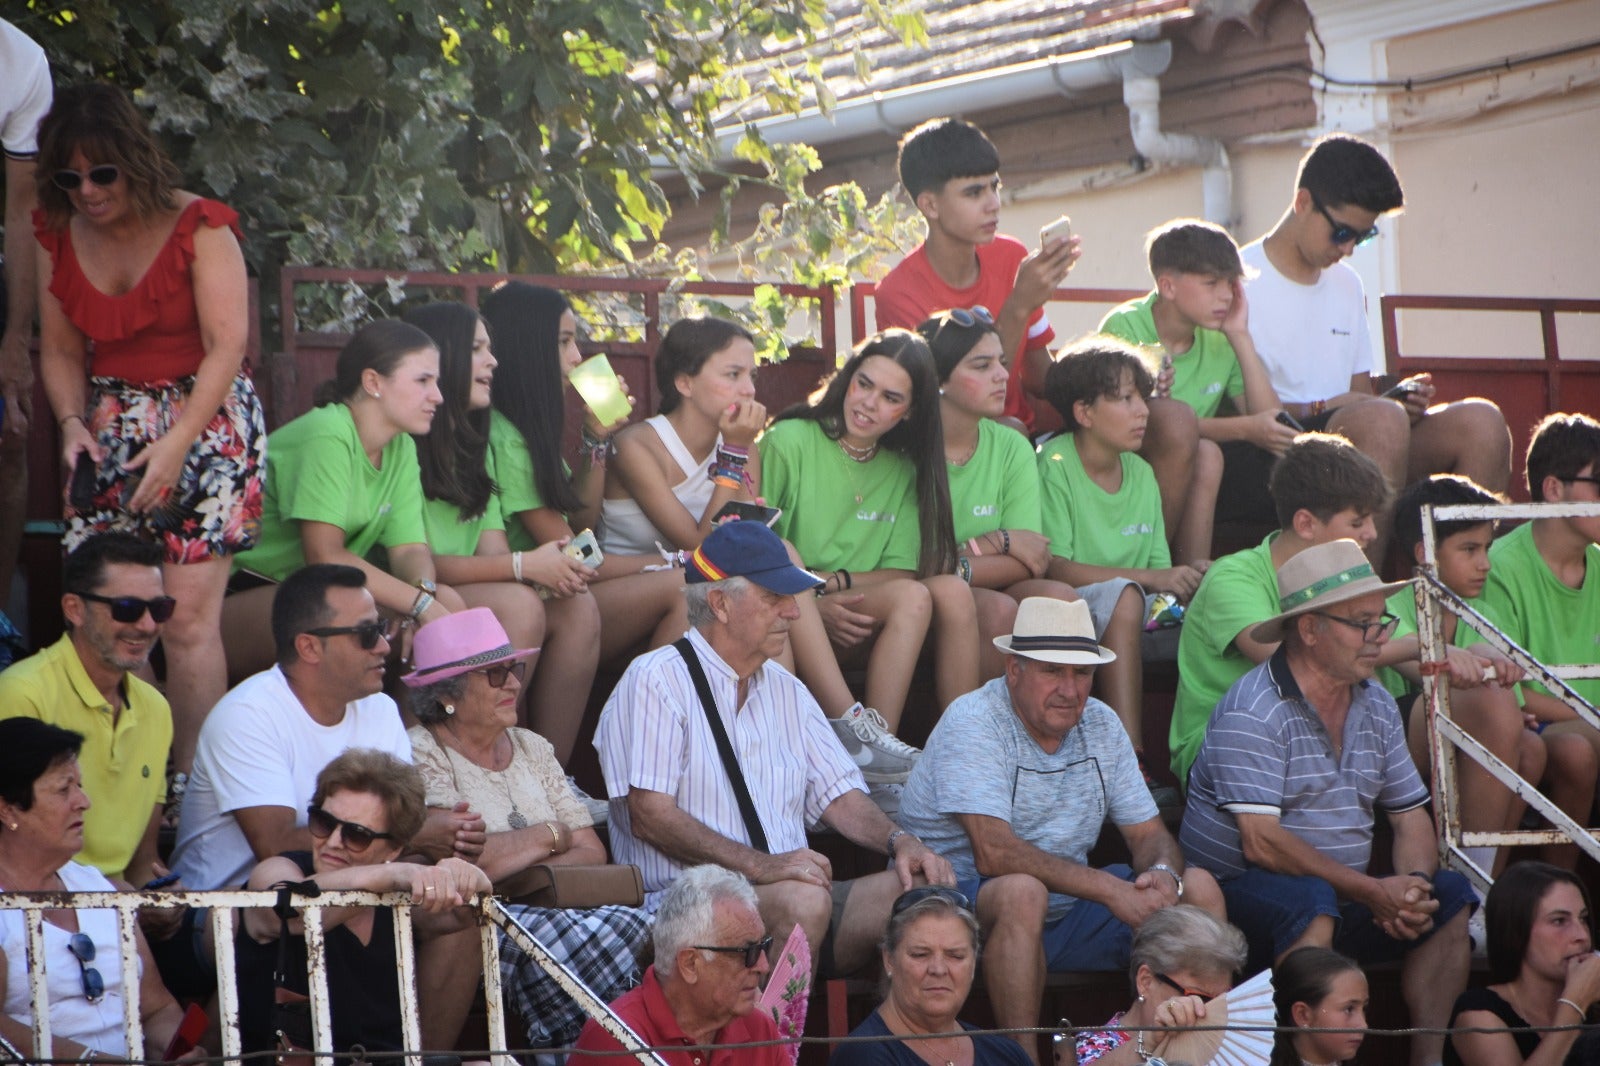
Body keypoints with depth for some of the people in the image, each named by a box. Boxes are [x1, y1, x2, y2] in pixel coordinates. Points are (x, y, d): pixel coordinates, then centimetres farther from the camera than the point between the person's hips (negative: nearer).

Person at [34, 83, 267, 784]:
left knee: (188, 618, -12)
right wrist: (72, 423, -8)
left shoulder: (198, 228, -10)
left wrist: (176, 446, -18)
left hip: (206, 420, -5)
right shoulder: (58, 237, 6)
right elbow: (61, 350, 11)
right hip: (110, 429, 5)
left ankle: (192, 782, -8)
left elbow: (227, 346, -13)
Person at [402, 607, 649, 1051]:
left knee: (628, 923, -26)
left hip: (549, 910, 6)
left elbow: (592, 852, 10)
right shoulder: (422, 755, -2)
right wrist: (550, 834, 0)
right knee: (551, 934, -37)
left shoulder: (532, 749, 20)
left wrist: (523, 877, -11)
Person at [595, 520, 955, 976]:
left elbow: (837, 794, 19)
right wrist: (759, 865, -23)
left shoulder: (785, 690, 23)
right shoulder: (655, 681, -1)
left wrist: (899, 840, -4)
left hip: (795, 890, 7)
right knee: (803, 902, -36)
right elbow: (649, 815, -12)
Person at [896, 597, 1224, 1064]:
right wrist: (1108, 889, -30)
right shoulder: (973, 722, -15)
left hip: (1067, 911, 7)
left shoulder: (1100, 724, 6)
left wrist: (1164, 874, -18)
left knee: (1198, 887, -6)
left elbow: (1149, 833, 8)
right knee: (1022, 891, -38)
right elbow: (993, 853, -26)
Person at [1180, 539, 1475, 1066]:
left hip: (1347, 896, 7)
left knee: (1451, 897, -11)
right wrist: (1372, 892, -23)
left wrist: (1414, 882, -11)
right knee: (1309, 900, -37)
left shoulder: (1376, 705, 11)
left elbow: (1410, 816, 13)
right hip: (1242, 892, -7)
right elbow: (1261, 843, -22)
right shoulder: (1252, 712, -14)